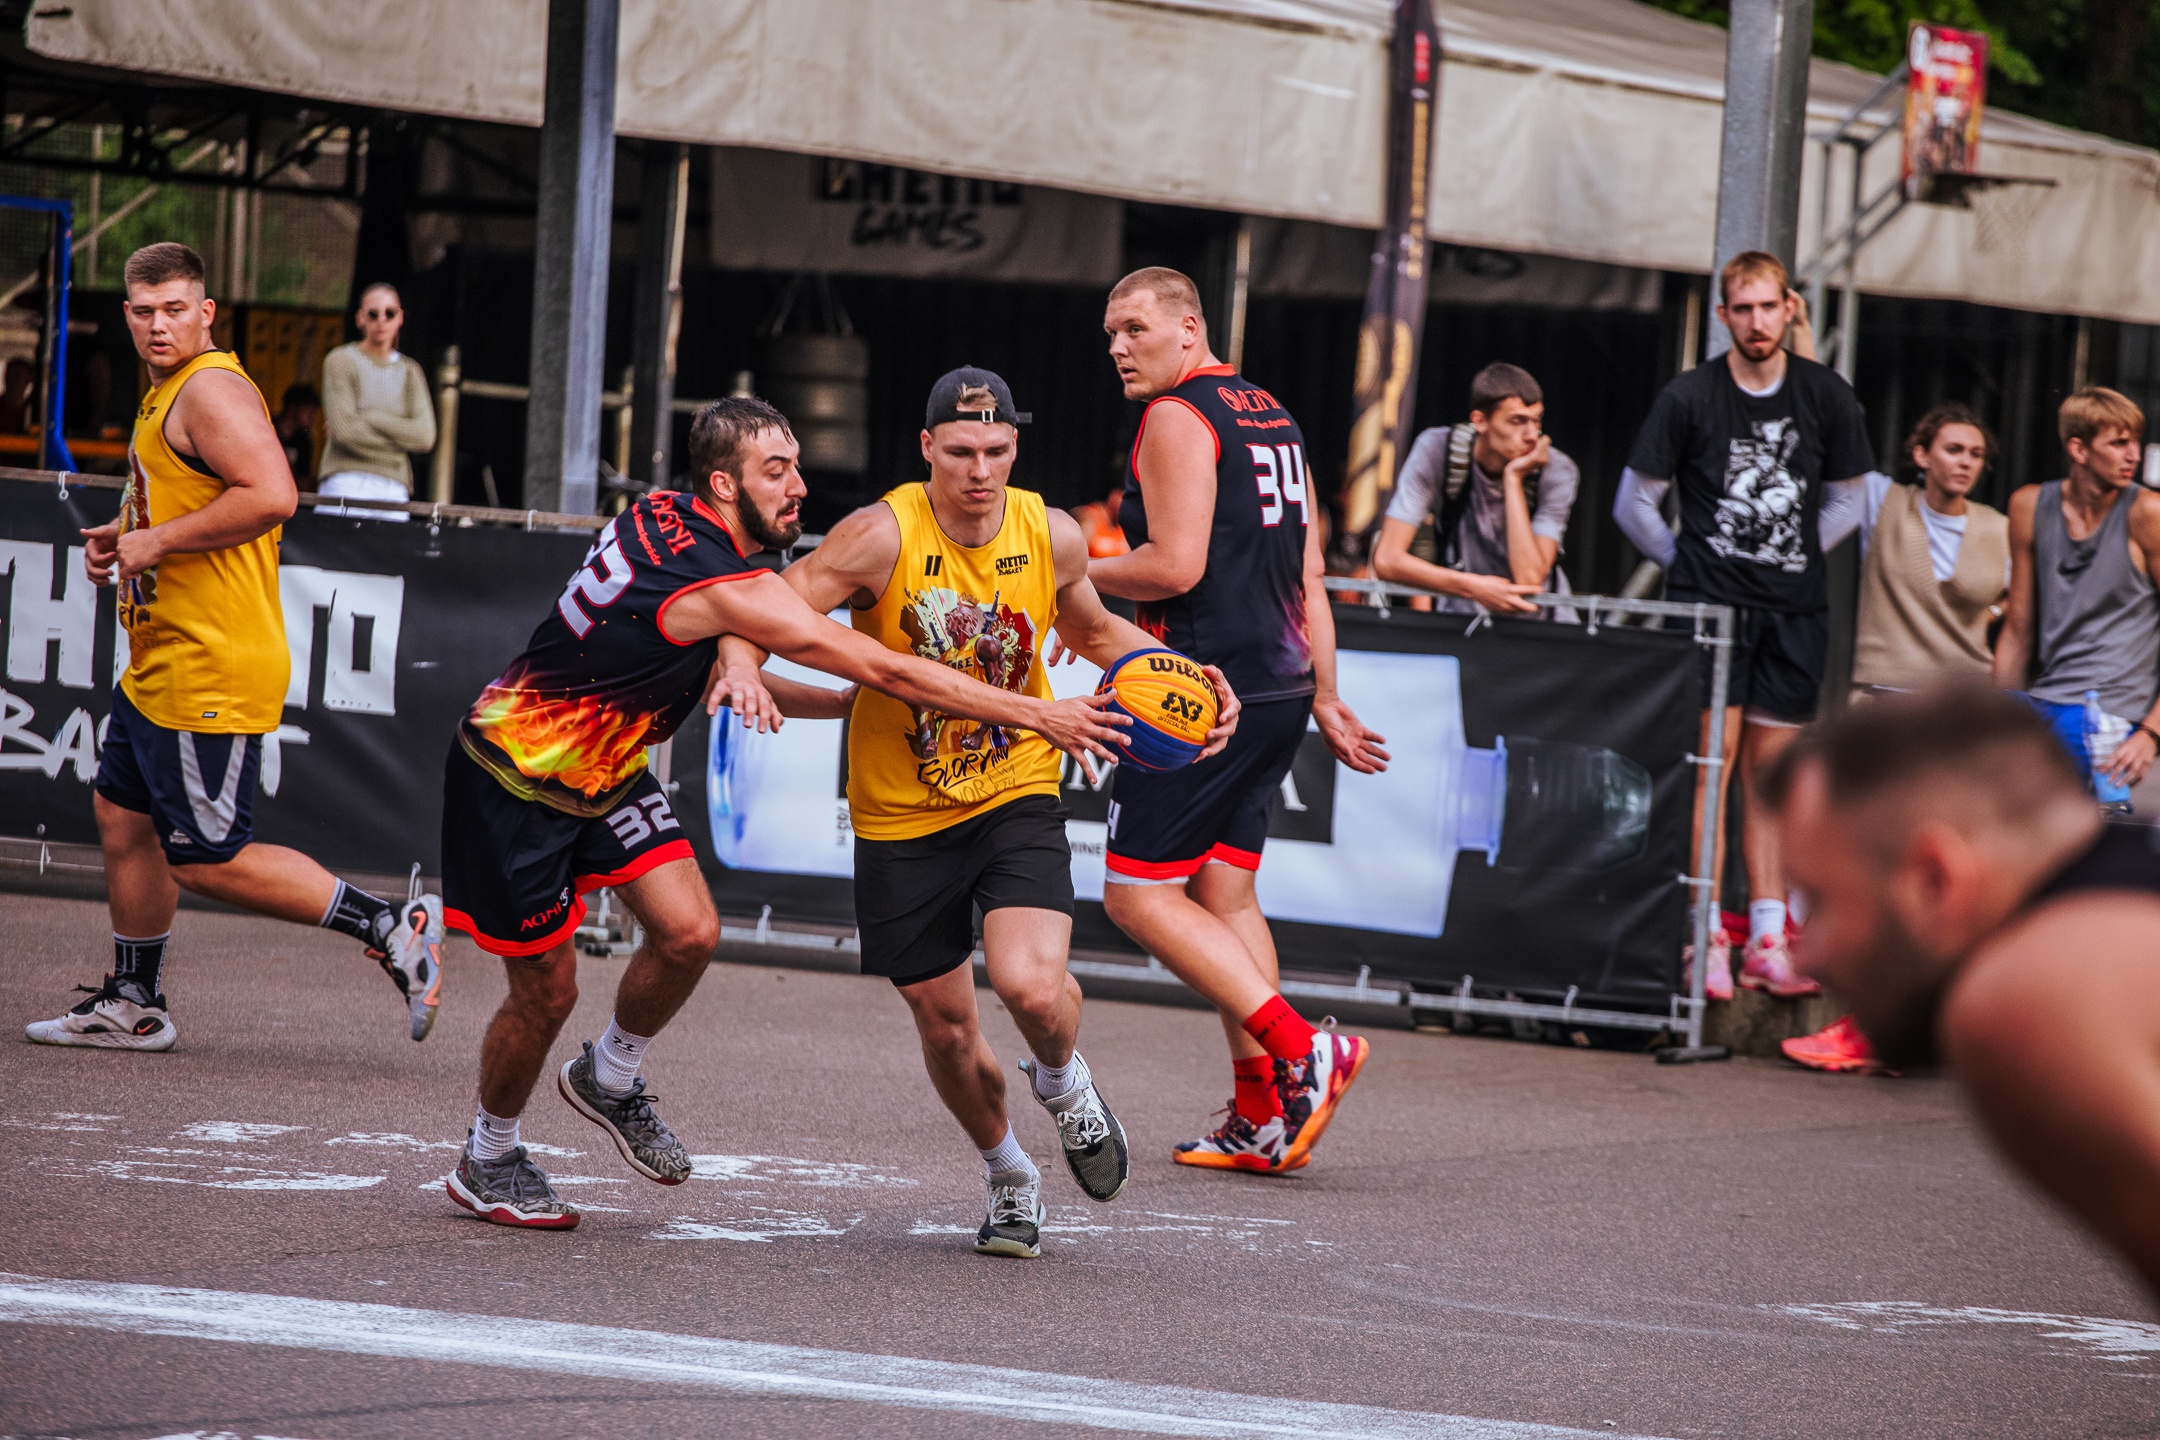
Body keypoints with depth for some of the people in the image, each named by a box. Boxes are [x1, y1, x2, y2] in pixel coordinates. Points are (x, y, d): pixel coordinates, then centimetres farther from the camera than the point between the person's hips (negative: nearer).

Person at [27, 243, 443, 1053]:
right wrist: (126, 536, 14)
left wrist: (158, 541, -21)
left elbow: (270, 496, -30)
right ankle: (132, 1007, 29)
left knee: (209, 862, -8)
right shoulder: (168, 393, 16)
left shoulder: (212, 390, -16)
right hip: (157, 671, 10)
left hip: (209, 674, -10)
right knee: (124, 822, 16)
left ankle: (395, 930, -4)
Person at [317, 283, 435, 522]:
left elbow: (425, 436, 2)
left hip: (395, 488, 4)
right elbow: (344, 430, -9)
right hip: (347, 483, -4)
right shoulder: (341, 361, 4)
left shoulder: (410, 372, 16)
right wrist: (400, 438, -1)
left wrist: (368, 419, -5)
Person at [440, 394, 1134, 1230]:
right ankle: (486, 1162, 23)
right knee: (546, 992, 0)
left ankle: (609, 1080, 21)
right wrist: (1039, 716, -24)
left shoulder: (664, 515, -5)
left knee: (688, 933, -4)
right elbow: (887, 672, -28)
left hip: (600, 771, 8)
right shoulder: (733, 589, -30)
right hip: (515, 776, -8)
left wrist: (722, 668, -5)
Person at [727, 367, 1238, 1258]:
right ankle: (1009, 1176, 38)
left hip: (1015, 794, 0)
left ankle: (1063, 1082, 13)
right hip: (901, 815, 0)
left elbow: (1090, 630, 14)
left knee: (1031, 986, -23)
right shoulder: (883, 536, -17)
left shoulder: (1052, 537, -6)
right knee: (945, 1030, 9)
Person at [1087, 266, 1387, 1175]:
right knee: (1225, 890, 12)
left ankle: (1302, 1051, -15)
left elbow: (1176, 565, -18)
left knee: (1138, 891, -5)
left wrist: (1082, 574, -2)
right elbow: (1308, 578, 19)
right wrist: (1324, 698, 21)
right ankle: (1261, 1117, 7)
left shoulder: (1177, 417, -9)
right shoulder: (1271, 416, 18)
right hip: (1280, 689, 9)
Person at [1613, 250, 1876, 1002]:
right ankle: (1707, 941, -10)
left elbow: (1851, 497, 16)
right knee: (1713, 760, -10)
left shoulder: (1826, 396, 4)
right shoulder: (1689, 397, -3)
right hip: (1709, 600, -3)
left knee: (1772, 770, 5)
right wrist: (1688, 561, 3)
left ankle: (1768, 940, 7)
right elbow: (1634, 502, 6)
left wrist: (1801, 557, 10)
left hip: (1793, 608, 3)